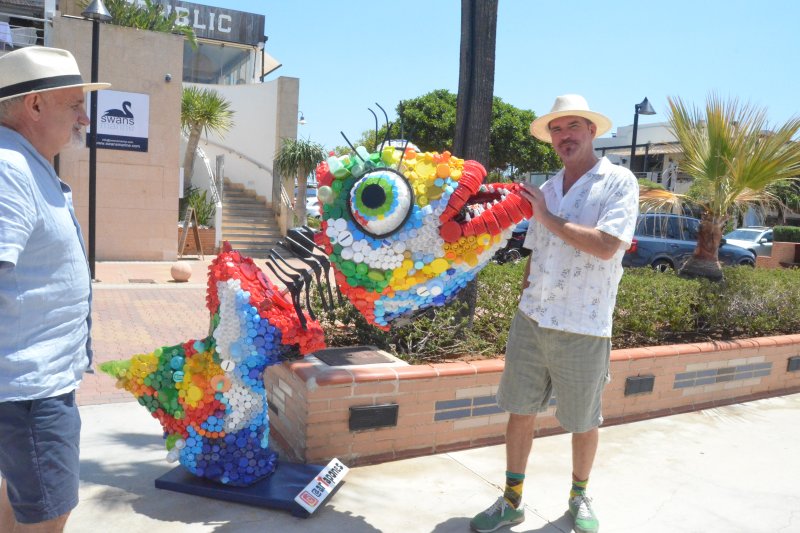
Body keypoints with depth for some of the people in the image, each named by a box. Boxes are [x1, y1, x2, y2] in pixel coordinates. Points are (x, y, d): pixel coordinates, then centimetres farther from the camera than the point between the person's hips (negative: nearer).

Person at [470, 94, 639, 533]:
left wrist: (547, 217, -15)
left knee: (582, 423, 12)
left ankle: (579, 497, 36)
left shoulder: (618, 182, -6)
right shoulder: (547, 190, 11)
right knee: (519, 411, 10)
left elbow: (606, 246, -21)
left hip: (583, 329, -5)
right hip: (530, 322, 5)